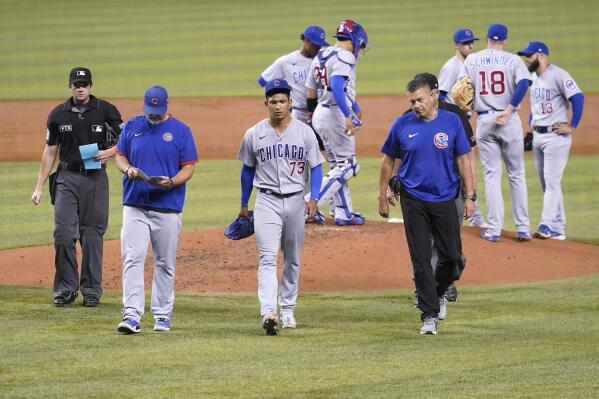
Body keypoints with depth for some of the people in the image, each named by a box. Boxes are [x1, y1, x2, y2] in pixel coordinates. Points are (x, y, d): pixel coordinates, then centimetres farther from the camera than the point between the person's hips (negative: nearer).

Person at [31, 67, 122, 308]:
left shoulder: (106, 111, 1)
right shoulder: (58, 115, 7)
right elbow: (50, 152, 12)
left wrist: (109, 153, -17)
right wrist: (39, 187, 8)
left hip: (95, 179, -1)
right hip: (67, 178, 1)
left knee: (92, 235, 0)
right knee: (63, 233, -7)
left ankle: (91, 290, 8)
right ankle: (66, 289, 3)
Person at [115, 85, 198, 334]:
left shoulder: (180, 131, 1)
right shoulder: (132, 126, 7)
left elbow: (188, 168, 1)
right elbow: (120, 156, 14)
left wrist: (171, 182, -18)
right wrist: (128, 169, -9)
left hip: (168, 208, -1)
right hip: (135, 205, 1)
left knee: (165, 263, 7)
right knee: (132, 259, -11)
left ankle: (162, 315, 18)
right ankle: (132, 315, -15)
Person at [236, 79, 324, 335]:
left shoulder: (304, 133, -1)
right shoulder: (254, 135, 0)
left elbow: (315, 167, 3)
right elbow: (248, 170, 11)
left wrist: (313, 199, -11)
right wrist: (243, 204, 16)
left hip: (295, 201, 2)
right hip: (267, 201, -2)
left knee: (293, 260, 11)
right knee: (268, 258, -14)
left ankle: (288, 309, 25)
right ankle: (268, 313, -25)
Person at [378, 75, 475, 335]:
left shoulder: (452, 121, 0)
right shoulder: (402, 125, 0)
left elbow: (463, 159, 3)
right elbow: (388, 161, 8)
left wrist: (470, 196, -2)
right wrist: (382, 196, 7)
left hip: (445, 200, 1)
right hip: (413, 201, -1)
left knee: (453, 257, 1)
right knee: (421, 259, -3)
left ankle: (438, 293, 30)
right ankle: (429, 315, 2)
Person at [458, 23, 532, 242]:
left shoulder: (472, 60, 5)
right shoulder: (513, 60, -2)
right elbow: (523, 84, -16)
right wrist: (508, 111, -17)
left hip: (484, 121, 1)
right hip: (510, 121, -1)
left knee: (492, 175, 5)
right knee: (516, 175, 7)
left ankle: (494, 229, 1)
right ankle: (523, 228, 5)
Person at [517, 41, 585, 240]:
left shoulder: (557, 75, -12)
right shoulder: (535, 80, 15)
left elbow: (578, 97, -19)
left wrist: (572, 126, -18)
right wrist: (531, 129, 16)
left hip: (555, 136, -9)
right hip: (537, 136, 9)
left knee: (552, 181, -13)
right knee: (546, 183, 9)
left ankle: (547, 225, -19)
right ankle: (558, 228, 13)